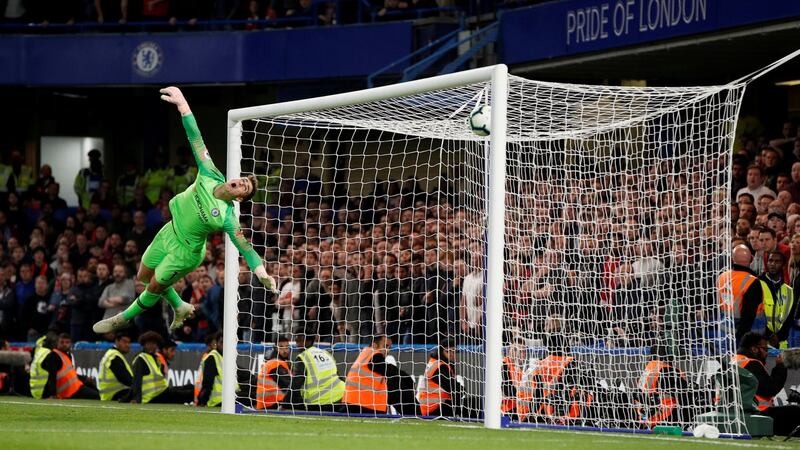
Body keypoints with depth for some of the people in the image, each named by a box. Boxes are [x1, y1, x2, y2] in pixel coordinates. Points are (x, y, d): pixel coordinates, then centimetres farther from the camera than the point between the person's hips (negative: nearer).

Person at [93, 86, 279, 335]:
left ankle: (125, 318, 37)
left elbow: (245, 247, -32)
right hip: (169, 233, 6)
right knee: (144, 276, 22)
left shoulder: (227, 218, -30)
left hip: (185, 251, -6)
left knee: (155, 287, 10)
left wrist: (262, 273, -48)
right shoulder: (211, 177, -18)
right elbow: (196, 141, -19)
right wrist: (183, 105, -25)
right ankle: (180, 307, 44)